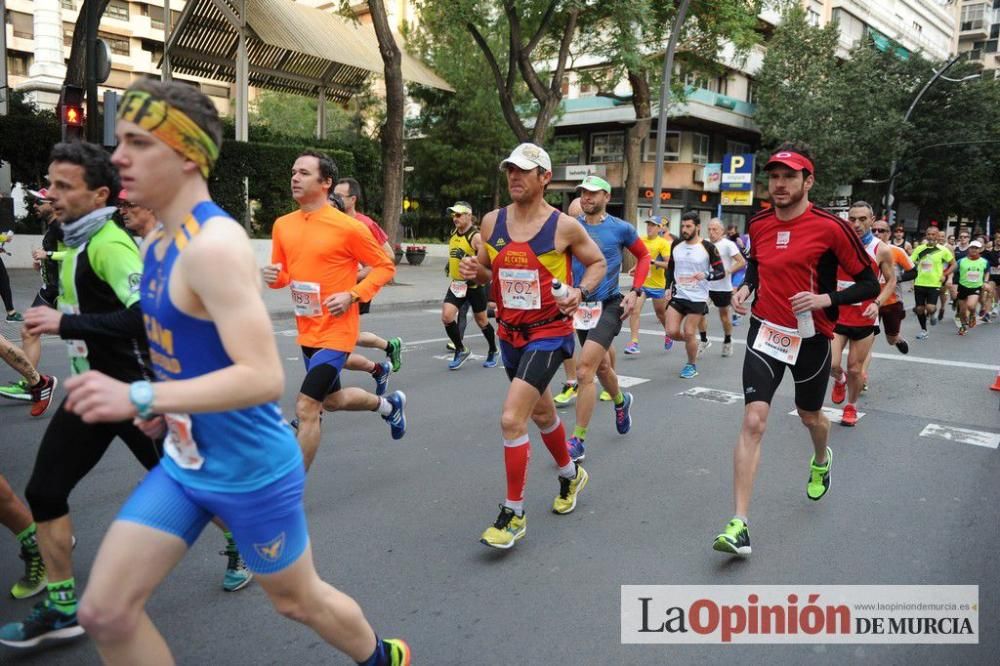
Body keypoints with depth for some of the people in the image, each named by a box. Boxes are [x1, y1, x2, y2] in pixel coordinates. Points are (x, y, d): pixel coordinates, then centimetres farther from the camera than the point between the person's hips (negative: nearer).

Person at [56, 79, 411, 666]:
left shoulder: (214, 244, -25)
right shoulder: (161, 239, 5)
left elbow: (265, 378, -33)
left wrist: (141, 398, -35)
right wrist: (167, 398, 9)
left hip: (252, 470, -8)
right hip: (184, 463, 8)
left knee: (299, 601, 15)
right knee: (105, 613, 7)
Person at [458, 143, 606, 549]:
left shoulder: (564, 226, -12)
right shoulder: (492, 221, 0)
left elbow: (598, 263, 3)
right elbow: (487, 272, 11)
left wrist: (579, 290, -16)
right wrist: (474, 271, -12)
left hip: (549, 334, -6)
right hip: (510, 333, 6)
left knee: (511, 419, -15)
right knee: (541, 412, 22)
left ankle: (514, 514, 1)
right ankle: (571, 474, 48)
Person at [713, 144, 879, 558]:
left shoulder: (830, 227, -12)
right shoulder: (758, 225, 1)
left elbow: (869, 284, -8)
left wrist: (826, 299, -23)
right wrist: (746, 287, 2)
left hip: (811, 337, -2)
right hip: (765, 333, 2)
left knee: (810, 416, 20)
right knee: (753, 421, -12)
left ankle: (821, 461, 58)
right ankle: (739, 525, -11)